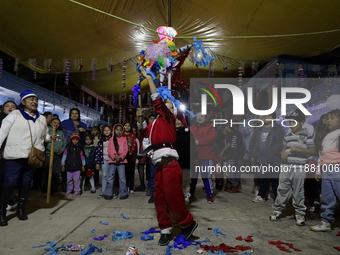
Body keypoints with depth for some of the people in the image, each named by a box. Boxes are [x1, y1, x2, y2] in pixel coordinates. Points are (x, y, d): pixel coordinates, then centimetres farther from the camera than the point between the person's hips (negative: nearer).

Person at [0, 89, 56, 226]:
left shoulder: (41, 119, 14)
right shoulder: (15, 115, 0)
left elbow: (44, 136, 21)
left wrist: (50, 137, 0)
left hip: (32, 156, 5)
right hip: (15, 155, -4)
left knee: (26, 183, 11)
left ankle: (21, 209, 24)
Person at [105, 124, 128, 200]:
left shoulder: (124, 139, 9)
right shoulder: (111, 139, 11)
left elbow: (126, 149, 2)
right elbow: (109, 149, 3)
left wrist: (121, 157, -12)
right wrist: (114, 157, -12)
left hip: (121, 160, -1)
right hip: (112, 160, 1)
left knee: (122, 177, -1)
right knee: (110, 177, 0)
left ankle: (123, 193, 9)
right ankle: (108, 193, 8)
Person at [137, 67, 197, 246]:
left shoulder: (168, 116, 4)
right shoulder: (157, 122, 25)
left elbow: (156, 98, -5)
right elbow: (144, 132, 33)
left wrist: (148, 77, 3)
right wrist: (140, 118, 18)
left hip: (169, 163, -8)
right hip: (161, 164, 9)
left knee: (173, 198, -4)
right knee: (159, 198, 9)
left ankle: (188, 223, 17)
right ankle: (166, 230, 19)